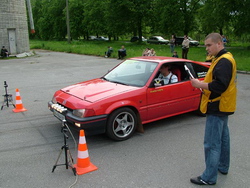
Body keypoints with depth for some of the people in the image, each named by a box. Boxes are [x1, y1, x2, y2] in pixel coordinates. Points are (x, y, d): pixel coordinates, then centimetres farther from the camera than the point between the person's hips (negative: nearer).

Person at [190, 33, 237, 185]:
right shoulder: (225, 58, 13)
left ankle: (209, 178, 2)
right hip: (222, 106, 11)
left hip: (217, 108, -11)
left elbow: (219, 85, -29)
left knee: (212, 144, -6)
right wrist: (203, 84, 4)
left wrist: (200, 84, -19)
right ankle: (223, 167, 37)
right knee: (223, 138, 21)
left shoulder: (224, 61, -20)